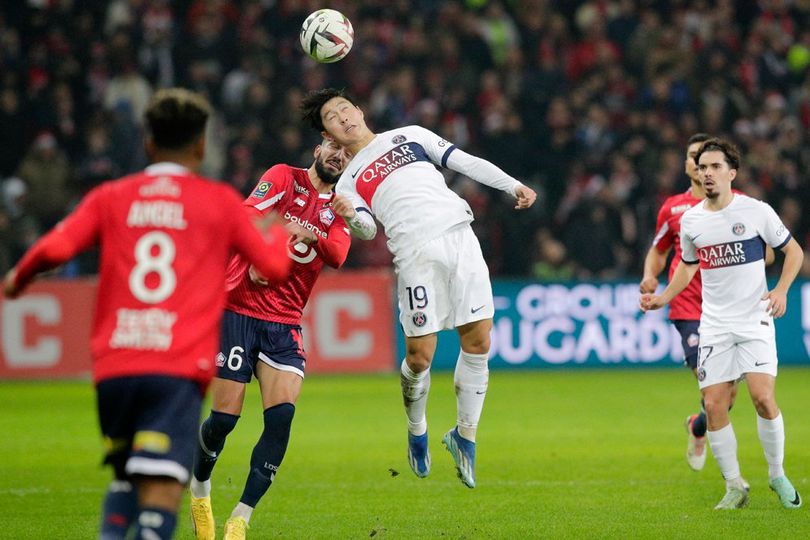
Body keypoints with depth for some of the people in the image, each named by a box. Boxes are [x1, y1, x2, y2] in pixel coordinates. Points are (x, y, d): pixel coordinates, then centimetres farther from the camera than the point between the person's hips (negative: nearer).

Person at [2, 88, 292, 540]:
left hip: (113, 367, 3)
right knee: (161, 491, -11)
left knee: (126, 476, 24)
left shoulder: (111, 198, 12)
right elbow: (276, 266, 14)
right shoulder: (220, 201, 9)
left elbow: (54, 249, -2)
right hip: (178, 370, -3)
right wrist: (279, 231, 35)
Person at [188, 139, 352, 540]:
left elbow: (337, 255, -9)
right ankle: (199, 489, 27)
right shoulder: (284, 177, 1)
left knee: (281, 416, -15)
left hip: (284, 325, 3)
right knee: (224, 419, -3)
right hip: (239, 309, -3)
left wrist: (310, 235, -28)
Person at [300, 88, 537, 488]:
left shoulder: (410, 136, 23)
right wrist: (350, 216, -21)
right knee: (420, 354, -8)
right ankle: (416, 432, 18)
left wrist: (512, 186, 9)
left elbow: (466, 163, 19)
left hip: (459, 235, 2)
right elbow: (367, 230, 0)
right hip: (416, 252, -2)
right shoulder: (349, 181, 16)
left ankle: (465, 436, 11)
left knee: (478, 341, -4)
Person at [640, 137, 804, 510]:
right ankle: (734, 487, 10)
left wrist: (781, 290, -11)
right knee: (714, 406, -4)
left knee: (763, 397, -17)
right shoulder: (690, 220, 6)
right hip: (714, 324, 4)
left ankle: (778, 476, 3)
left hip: (755, 319, -3)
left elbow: (793, 251, 4)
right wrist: (663, 298, 9)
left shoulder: (756, 211, -6)